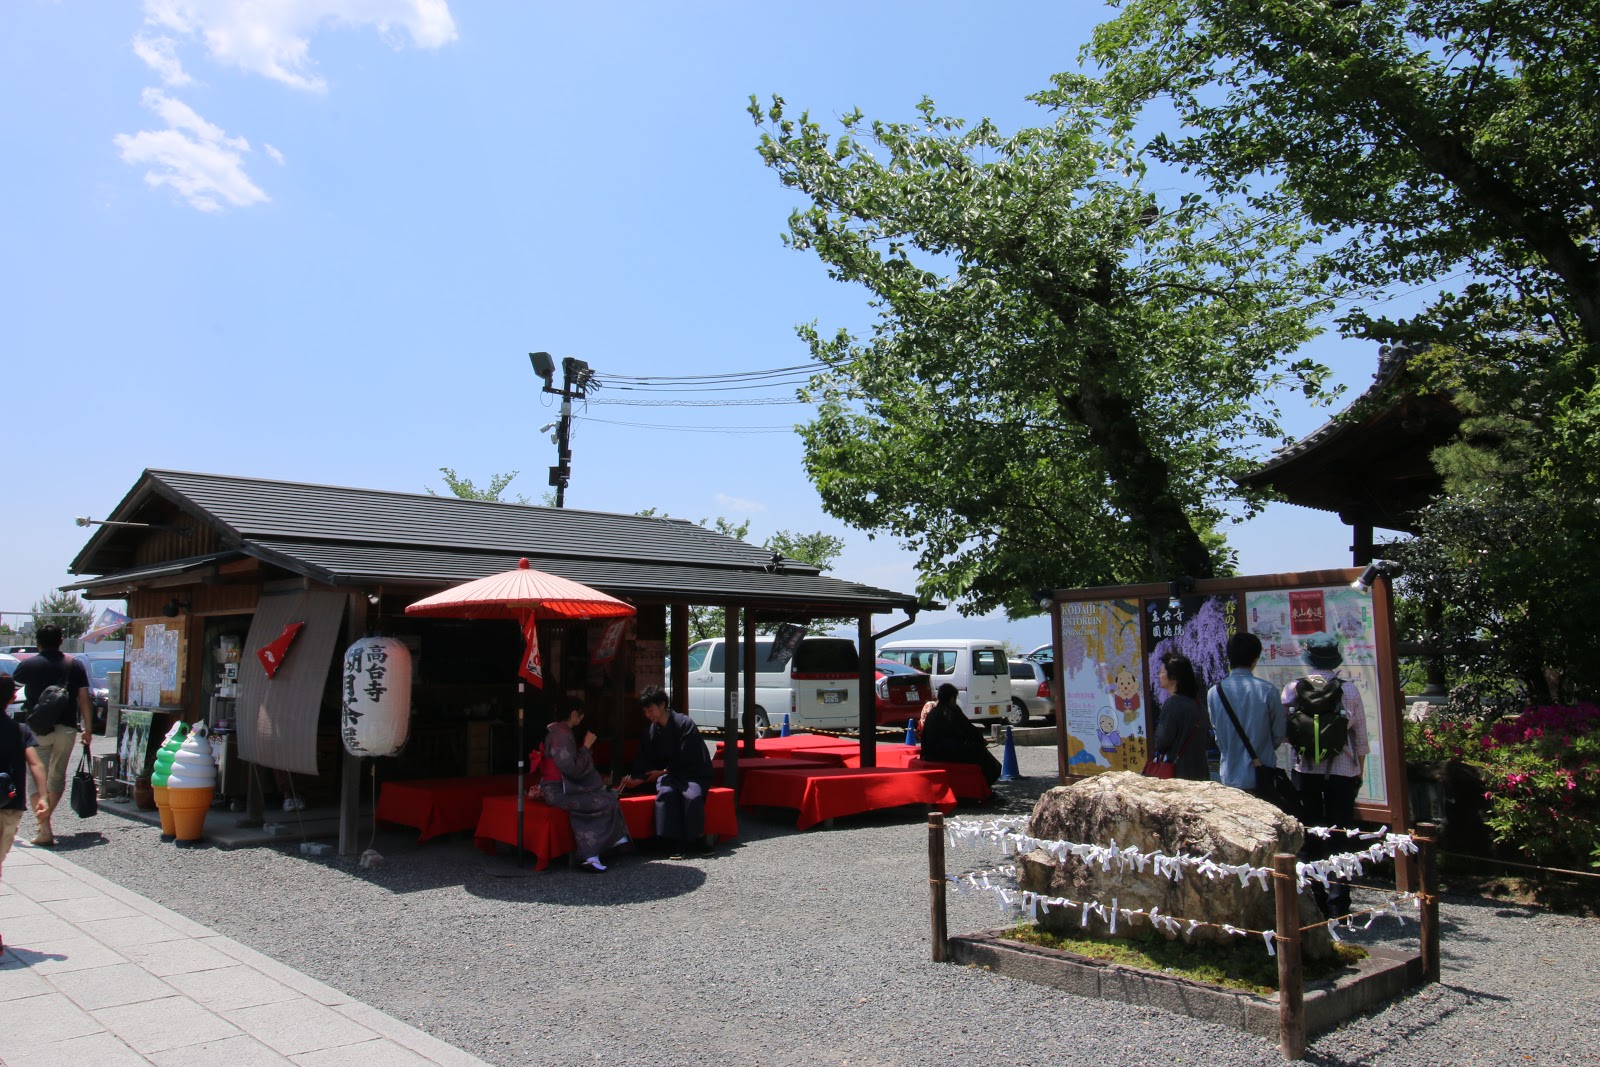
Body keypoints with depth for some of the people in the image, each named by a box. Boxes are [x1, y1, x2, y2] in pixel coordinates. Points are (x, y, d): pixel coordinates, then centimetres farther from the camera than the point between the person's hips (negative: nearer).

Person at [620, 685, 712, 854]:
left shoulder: (685, 723, -12)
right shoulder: (650, 731, 5)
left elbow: (687, 759, -14)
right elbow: (643, 761, 5)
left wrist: (663, 771, -10)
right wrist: (637, 779, -14)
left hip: (694, 774, -4)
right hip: (669, 775, 4)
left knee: (693, 795, -34)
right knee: (666, 792, -30)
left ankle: (698, 837, -17)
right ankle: (675, 841, -27)